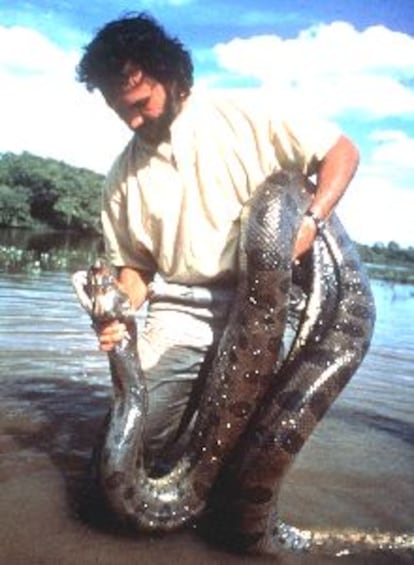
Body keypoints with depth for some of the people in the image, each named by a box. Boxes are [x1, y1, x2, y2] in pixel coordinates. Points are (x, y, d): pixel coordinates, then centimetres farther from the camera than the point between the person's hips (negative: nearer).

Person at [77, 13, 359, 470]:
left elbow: (342, 152, 0)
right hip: (180, 312, 3)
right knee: (143, 430, -9)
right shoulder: (124, 177, 9)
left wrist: (310, 221, -16)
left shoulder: (245, 116, -1)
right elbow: (135, 265, 14)